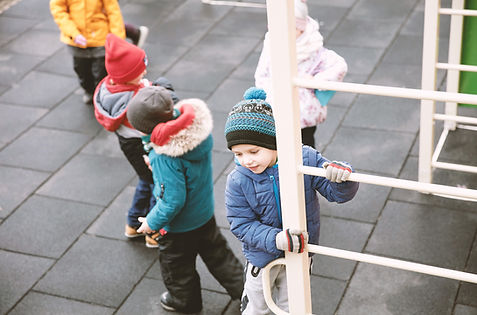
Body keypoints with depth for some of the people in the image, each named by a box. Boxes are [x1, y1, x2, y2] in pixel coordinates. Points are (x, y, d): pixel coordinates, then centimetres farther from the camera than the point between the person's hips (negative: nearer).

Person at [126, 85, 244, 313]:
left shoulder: (166, 159, -39)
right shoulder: (195, 125, -18)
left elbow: (173, 200, -30)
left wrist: (152, 222, -15)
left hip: (180, 224, -7)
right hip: (205, 211, 7)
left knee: (175, 263, 22)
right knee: (216, 252, 28)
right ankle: (240, 287, 41)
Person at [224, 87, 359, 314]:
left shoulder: (306, 159, -24)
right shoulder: (238, 181, -24)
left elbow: (337, 194, -18)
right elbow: (242, 224, -21)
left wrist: (341, 176, -43)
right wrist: (275, 239, -37)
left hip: (299, 253, 1)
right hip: (262, 258, -1)